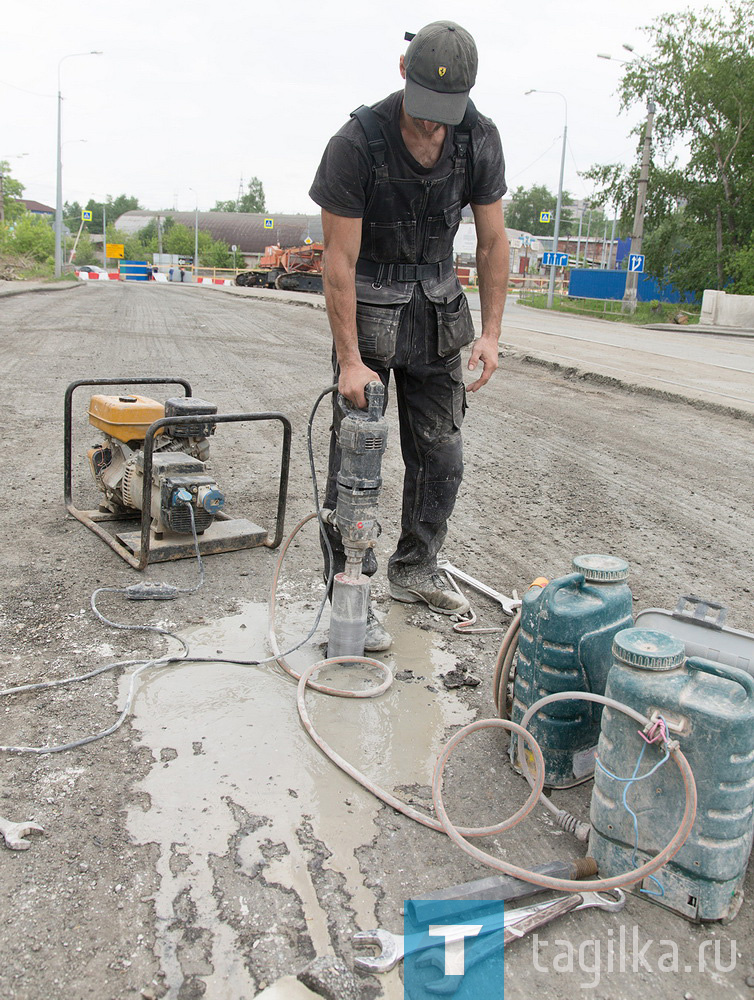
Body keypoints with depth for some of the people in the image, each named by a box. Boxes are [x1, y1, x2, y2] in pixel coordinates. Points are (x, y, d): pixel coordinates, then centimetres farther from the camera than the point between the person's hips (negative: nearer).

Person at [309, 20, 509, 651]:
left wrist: (490, 332, -7)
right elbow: (340, 260, -20)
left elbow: (493, 242, 0)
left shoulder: (479, 140, -7)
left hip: (438, 306, 5)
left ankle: (414, 571, 24)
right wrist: (350, 359, -22)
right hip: (368, 307, -4)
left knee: (441, 455, 7)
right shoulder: (358, 143, -20)